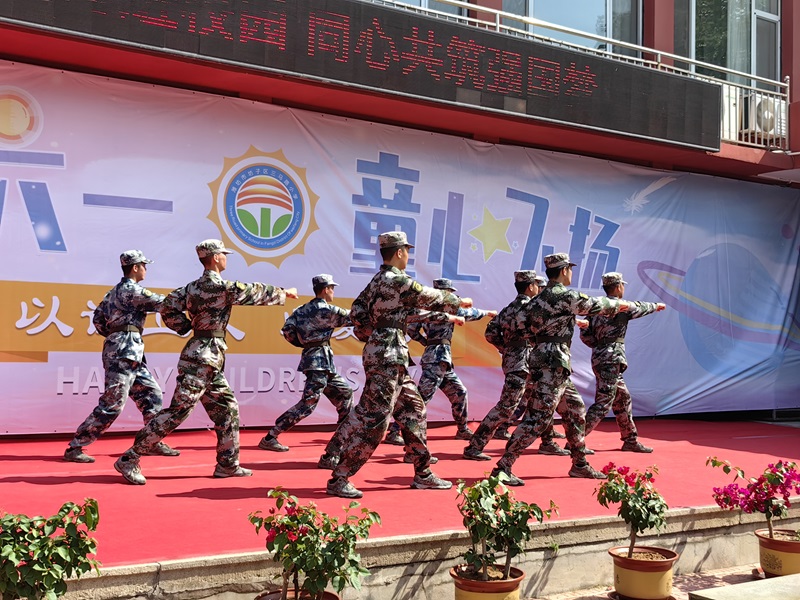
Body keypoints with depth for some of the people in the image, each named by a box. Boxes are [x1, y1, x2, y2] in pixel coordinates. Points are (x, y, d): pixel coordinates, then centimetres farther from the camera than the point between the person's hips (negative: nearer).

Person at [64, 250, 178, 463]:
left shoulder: (115, 291, 18)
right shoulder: (132, 290, -9)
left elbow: (97, 318, 17)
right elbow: (162, 303, -8)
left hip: (130, 354, 10)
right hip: (124, 352, -10)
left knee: (151, 395, 12)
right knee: (111, 405, -9)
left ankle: (154, 442, 19)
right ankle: (74, 447, -5)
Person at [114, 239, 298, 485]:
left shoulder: (194, 287, 12)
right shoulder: (223, 287, -12)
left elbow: (168, 307, 8)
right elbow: (256, 293, -3)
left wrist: (187, 326, 12)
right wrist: (284, 293, 10)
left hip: (209, 361, 10)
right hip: (203, 357, -10)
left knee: (227, 408, 14)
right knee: (177, 412, -8)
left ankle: (228, 464, 21)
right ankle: (129, 459, -5)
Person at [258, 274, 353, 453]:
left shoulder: (303, 309, 12)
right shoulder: (326, 310, -11)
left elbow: (287, 330, 4)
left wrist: (305, 343, 12)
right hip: (320, 360, -10)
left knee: (345, 393, 19)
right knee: (307, 404, -12)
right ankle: (270, 438, -13)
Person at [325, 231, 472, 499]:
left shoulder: (377, 280, 14)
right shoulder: (399, 280, -13)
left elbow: (357, 312, 14)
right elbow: (432, 299, -3)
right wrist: (459, 301, 14)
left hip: (392, 358, 10)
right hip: (387, 357, -10)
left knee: (413, 410, 15)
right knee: (373, 419, -8)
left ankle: (423, 474, 22)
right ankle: (339, 479, -4)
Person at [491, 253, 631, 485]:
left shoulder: (540, 298, 15)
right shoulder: (565, 296, -11)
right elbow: (596, 305, -1)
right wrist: (618, 304, 19)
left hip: (554, 366, 10)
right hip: (552, 364, -10)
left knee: (576, 410, 18)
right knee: (538, 417, -11)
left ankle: (579, 464, 28)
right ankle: (502, 468, -12)